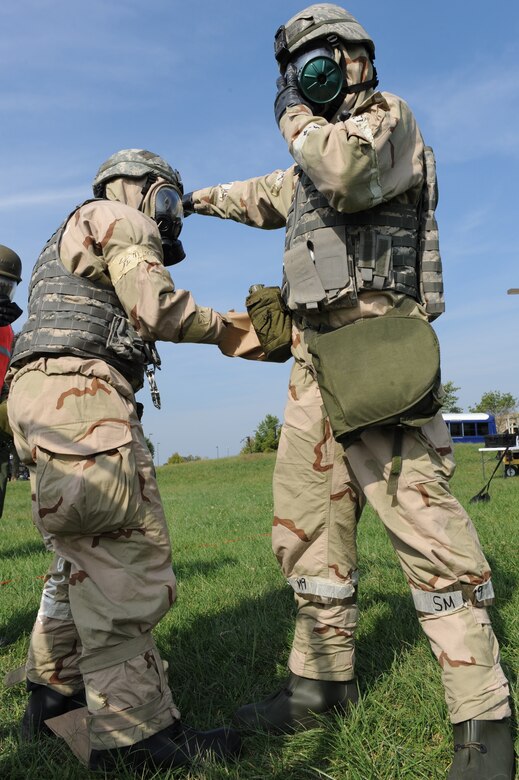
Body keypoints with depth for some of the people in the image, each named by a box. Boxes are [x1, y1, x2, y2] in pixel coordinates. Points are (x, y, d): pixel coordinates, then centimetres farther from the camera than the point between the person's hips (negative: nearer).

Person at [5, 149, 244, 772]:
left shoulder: (70, 242, 36)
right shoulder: (120, 219, 6)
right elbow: (157, 311, -6)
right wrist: (224, 328, 7)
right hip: (78, 396, -10)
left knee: (87, 551, 14)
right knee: (127, 550, -13)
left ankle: (55, 695, 21)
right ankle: (134, 731, -11)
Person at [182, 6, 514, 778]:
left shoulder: (387, 117, 5)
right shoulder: (316, 153, 29)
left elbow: (346, 174, -19)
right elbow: (268, 196, 47)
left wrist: (296, 120, 0)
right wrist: (198, 198, 58)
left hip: (375, 345, -9)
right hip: (316, 357, 9)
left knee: (423, 521, -14)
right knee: (308, 520, 8)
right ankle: (323, 677, 21)